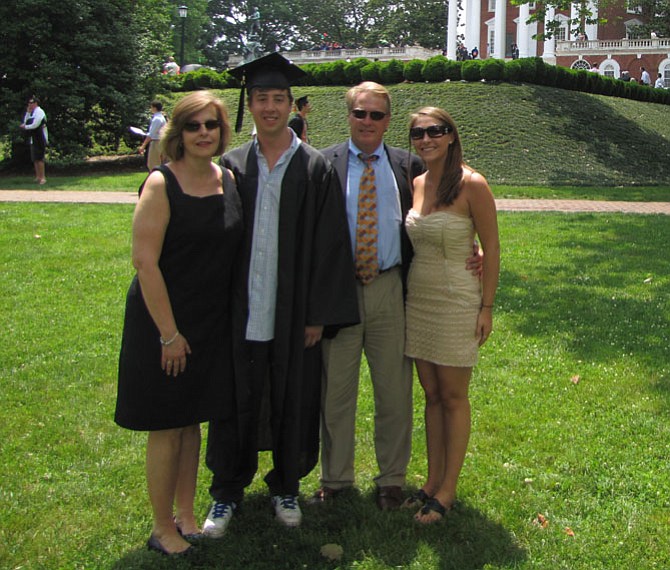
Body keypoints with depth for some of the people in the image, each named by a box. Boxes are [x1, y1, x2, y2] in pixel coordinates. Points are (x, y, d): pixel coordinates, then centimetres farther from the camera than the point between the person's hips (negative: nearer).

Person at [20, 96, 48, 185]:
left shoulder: (39, 111, -12)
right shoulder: (32, 112, 17)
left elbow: (35, 125, -19)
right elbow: (25, 122, 13)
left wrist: (25, 127, -5)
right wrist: (27, 112, 4)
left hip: (39, 139, -10)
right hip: (33, 139, 10)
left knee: (39, 158, -10)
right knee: (35, 159, 11)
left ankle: (43, 178, -8)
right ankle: (38, 177, 16)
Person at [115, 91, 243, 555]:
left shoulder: (229, 180, 3)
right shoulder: (161, 184, -15)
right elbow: (145, 261, -18)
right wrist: (169, 333, -18)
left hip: (212, 322, 6)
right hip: (164, 322, -6)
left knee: (193, 421, 16)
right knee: (166, 428, 5)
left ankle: (185, 515, 32)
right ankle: (163, 528, 21)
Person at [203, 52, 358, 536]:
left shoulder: (316, 168, -2)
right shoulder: (232, 165, 4)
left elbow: (328, 245, -4)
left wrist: (318, 314, -7)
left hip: (293, 312, -1)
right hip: (241, 310, 1)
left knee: (293, 401, 11)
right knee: (237, 400, 9)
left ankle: (286, 487, 31)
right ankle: (227, 492, 26)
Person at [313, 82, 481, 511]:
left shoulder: (408, 166, 7)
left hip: (390, 290, 1)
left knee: (394, 391, 9)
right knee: (336, 391, 10)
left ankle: (392, 479, 26)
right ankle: (336, 478, 27)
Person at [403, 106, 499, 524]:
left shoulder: (471, 185, -12)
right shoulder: (417, 184, 6)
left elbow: (492, 248, -10)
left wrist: (487, 307, -11)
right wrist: (405, 290, 12)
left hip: (457, 302, -6)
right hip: (418, 299, 6)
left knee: (453, 396, 3)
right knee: (431, 394, 12)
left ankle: (449, 489, 14)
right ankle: (433, 481, 23)